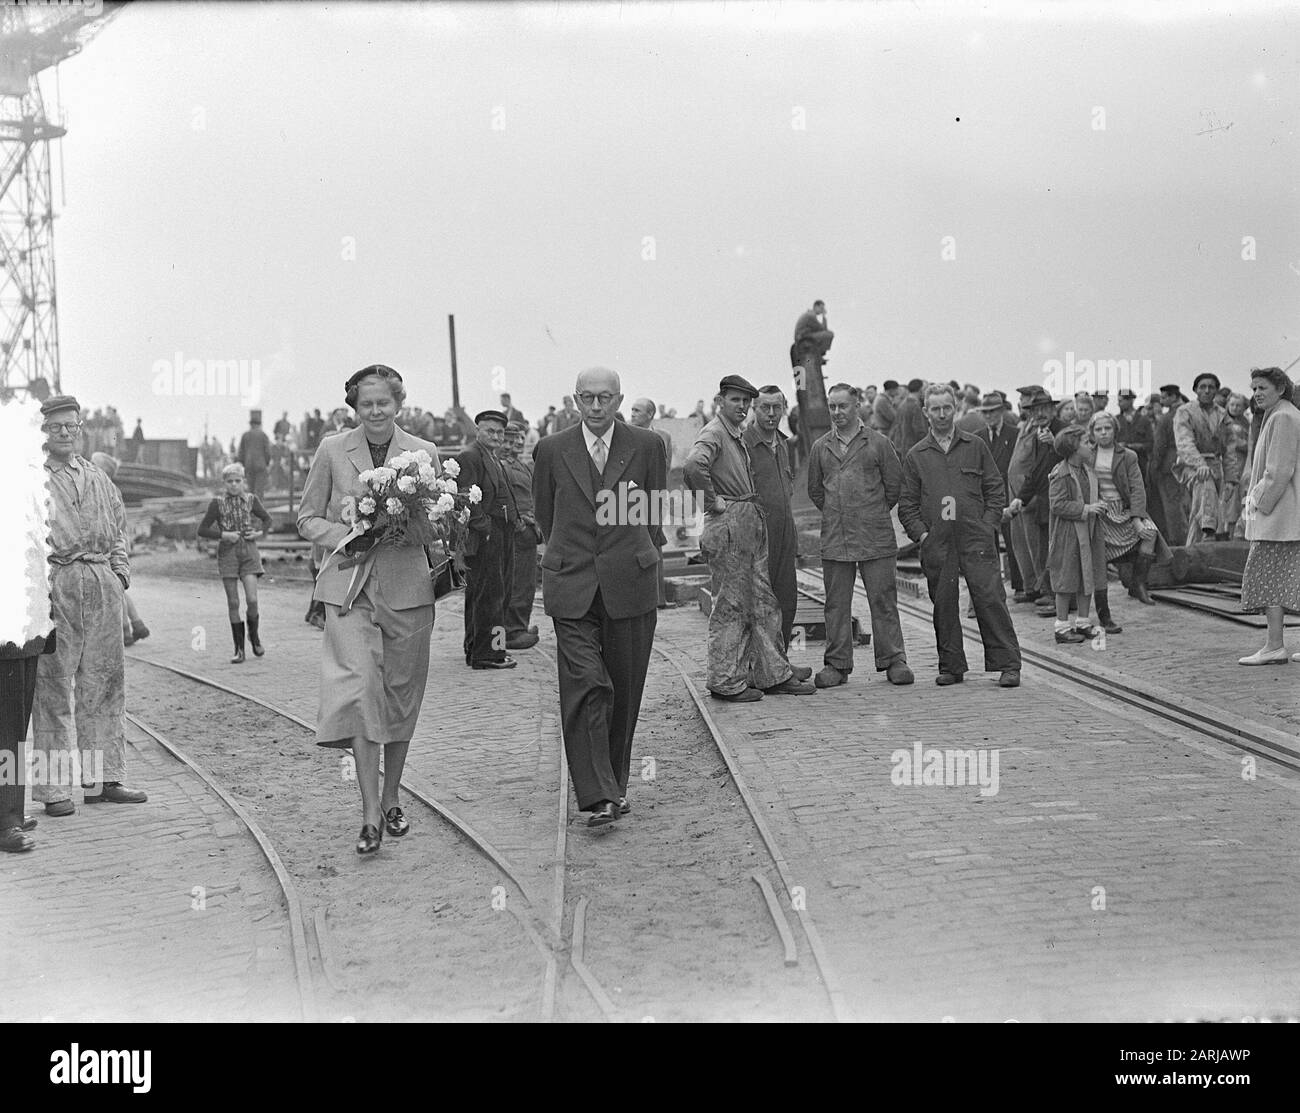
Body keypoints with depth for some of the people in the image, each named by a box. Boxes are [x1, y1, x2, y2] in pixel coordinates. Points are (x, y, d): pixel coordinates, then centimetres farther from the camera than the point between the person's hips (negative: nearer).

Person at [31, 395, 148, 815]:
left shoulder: (97, 477, 19)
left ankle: (102, 779, 15)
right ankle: (52, 788, 0)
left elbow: (119, 526, 24)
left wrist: (120, 569, 10)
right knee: (52, 685, -4)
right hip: (55, 585, -5)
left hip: (103, 582, 5)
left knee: (104, 682, 7)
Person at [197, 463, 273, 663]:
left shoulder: (251, 500, 4)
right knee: (233, 603, 0)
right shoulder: (218, 504, 0)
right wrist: (223, 535, -12)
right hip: (228, 554, 0)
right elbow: (202, 530, 1)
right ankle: (239, 649, 8)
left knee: (252, 599, -12)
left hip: (249, 552, 0)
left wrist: (260, 532, 0)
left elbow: (267, 519, 19)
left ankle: (254, 635, 17)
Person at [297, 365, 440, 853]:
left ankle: (390, 801, 25)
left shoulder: (425, 453, 5)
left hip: (407, 588, 2)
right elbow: (307, 519, 8)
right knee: (360, 689, -15)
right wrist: (347, 535, -11)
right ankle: (370, 814, -15)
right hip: (351, 588, -2)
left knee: (401, 696, 8)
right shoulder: (332, 451, 4)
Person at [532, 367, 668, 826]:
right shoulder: (552, 450, 4)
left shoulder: (647, 446, 3)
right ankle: (598, 796, -13)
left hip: (630, 587, 1)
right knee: (586, 687, -12)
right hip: (572, 589, -1)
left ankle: (614, 783, 23)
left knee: (624, 692, 8)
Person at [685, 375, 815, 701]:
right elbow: (693, 465, -33)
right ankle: (726, 682, 5)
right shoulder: (713, 434, -12)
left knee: (764, 604, 11)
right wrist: (712, 501, -22)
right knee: (730, 606, -3)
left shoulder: (742, 436, 18)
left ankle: (774, 675, 17)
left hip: (753, 527, 9)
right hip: (728, 526, -9)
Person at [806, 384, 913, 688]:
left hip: (875, 537, -2)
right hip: (834, 538, 2)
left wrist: (875, 514, 11)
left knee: (883, 600, 0)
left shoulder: (878, 443, 2)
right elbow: (814, 489, 20)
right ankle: (837, 665, 10)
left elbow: (894, 484, 7)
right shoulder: (820, 448, 10)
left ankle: (893, 661, 7)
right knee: (836, 603, 4)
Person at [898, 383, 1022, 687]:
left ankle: (1007, 664, -3)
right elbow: (907, 503, 10)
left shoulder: (975, 447, 11)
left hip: (976, 538, -1)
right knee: (943, 604, 3)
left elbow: (996, 490, 10)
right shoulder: (916, 456, 11)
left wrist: (988, 526, -2)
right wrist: (921, 534, -3)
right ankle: (951, 667, 12)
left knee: (990, 598, -7)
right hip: (936, 544, 1)